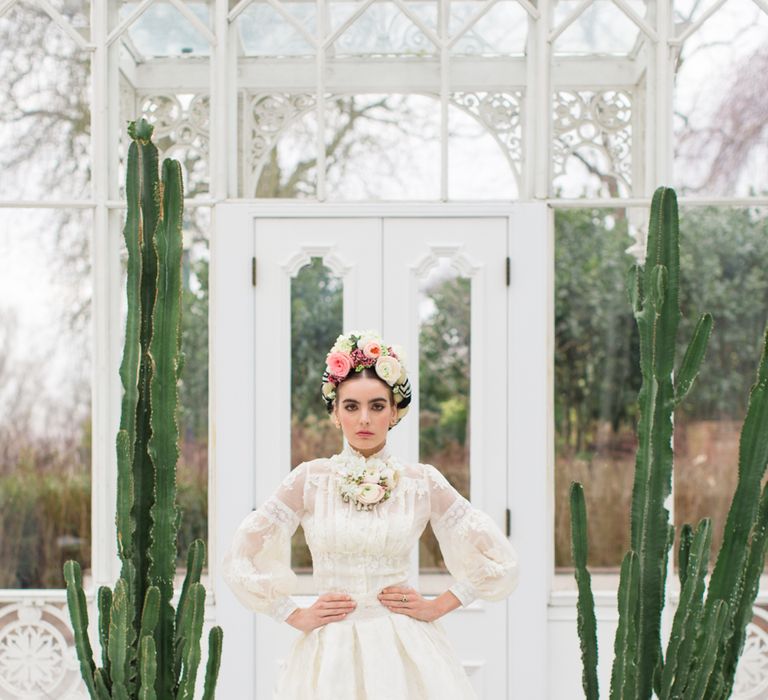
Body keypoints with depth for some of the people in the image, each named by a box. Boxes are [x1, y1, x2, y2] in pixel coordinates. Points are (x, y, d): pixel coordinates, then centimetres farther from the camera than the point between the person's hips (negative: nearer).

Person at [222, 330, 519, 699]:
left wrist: (438, 606, 1)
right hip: (330, 650, 0)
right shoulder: (309, 479, 0)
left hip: (405, 650, 0)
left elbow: (497, 558, 7)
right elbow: (241, 557, 4)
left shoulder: (422, 482, 1)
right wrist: (296, 616, 1)